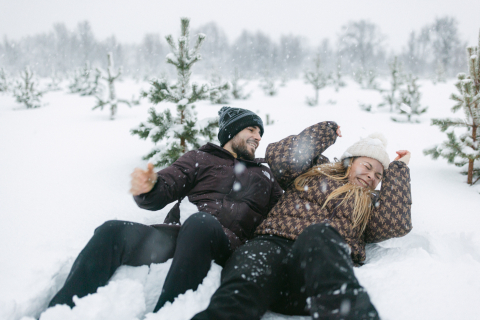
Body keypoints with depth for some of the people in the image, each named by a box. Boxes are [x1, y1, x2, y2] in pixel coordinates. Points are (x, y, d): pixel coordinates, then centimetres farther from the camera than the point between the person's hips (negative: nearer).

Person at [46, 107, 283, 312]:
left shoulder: (264, 175, 31)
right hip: (178, 233, 2)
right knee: (113, 232, -22)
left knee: (200, 223, -37)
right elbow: (165, 188, 9)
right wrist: (148, 188, -13)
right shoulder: (200, 158, 24)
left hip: (225, 245, -1)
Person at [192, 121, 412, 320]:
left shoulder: (370, 203, 33)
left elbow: (396, 224, 12)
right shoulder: (316, 170, 30)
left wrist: (397, 169, 23)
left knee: (319, 234, -39)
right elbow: (280, 157, 12)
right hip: (274, 245, 1)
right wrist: (327, 131, 21)